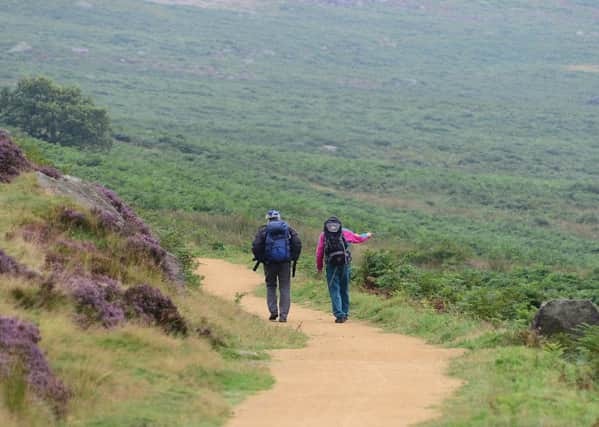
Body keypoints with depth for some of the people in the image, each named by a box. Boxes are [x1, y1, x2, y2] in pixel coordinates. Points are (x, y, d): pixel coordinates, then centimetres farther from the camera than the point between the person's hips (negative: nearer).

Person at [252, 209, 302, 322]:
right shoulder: (288, 229, 7)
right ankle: (283, 315, 0)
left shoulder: (263, 230, 1)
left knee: (271, 286, 16)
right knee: (285, 289, 5)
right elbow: (297, 244, -2)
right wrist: (294, 258, 8)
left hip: (270, 262, -1)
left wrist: (259, 258, 6)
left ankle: (273, 310, 4)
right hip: (285, 262, 1)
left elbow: (256, 246, -8)